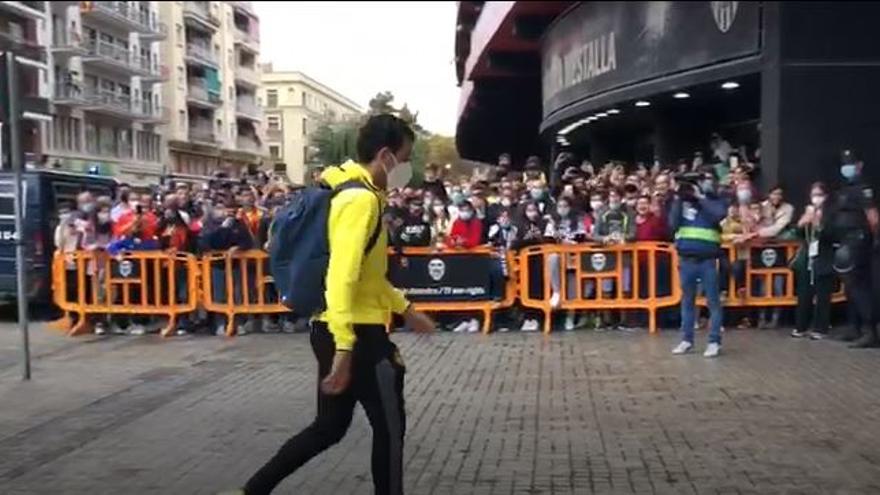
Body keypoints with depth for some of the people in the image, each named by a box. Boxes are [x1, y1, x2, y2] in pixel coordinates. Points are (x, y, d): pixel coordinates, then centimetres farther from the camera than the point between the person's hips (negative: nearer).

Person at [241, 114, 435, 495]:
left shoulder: (353, 193, 14)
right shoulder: (362, 199, -17)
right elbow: (342, 277, -26)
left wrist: (405, 309, 28)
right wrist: (344, 348, -28)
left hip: (336, 329, 10)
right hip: (356, 332, -10)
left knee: (330, 426, 17)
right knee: (390, 426, 6)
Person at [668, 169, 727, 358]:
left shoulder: (717, 201, 8)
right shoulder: (684, 201, 9)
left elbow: (719, 215, -14)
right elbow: (673, 224, 0)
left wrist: (700, 197, -9)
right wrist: (678, 199, -5)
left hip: (708, 259, -2)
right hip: (686, 259, 2)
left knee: (713, 300, -1)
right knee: (687, 300, 9)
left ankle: (714, 342, 4)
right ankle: (687, 339, 17)